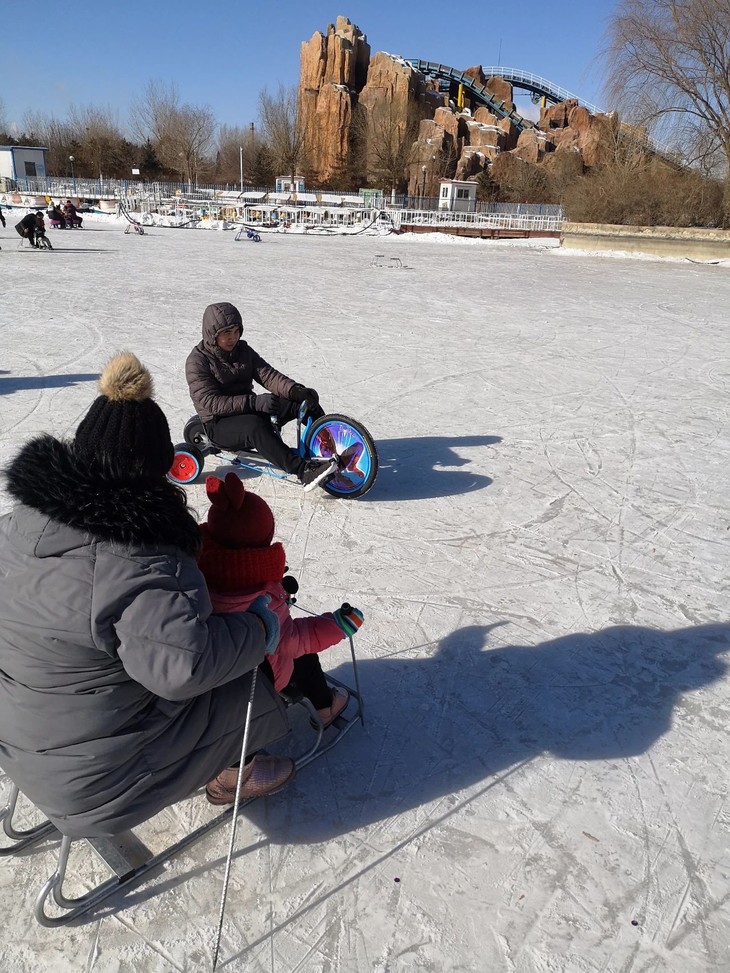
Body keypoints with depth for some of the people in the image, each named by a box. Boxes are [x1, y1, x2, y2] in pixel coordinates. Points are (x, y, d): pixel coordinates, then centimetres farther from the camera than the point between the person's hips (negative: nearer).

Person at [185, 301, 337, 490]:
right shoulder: (197, 361, -10)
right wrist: (254, 402, -36)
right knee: (255, 426, -40)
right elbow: (210, 402, -23)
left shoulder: (243, 350, 8)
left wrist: (295, 390, -26)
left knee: (304, 401, -11)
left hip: (250, 411, 6)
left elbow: (268, 375, -5)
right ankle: (304, 471, -49)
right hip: (219, 425, -6)